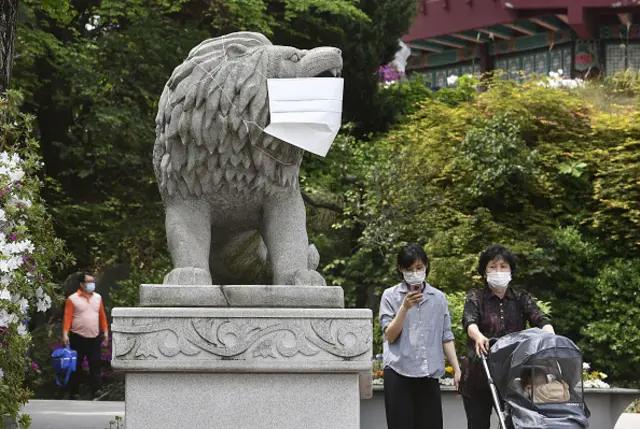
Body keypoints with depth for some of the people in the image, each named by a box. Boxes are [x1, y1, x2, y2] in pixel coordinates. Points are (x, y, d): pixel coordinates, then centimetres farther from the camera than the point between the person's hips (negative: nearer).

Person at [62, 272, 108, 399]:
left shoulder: (98, 297, 11)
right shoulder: (72, 299, -3)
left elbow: (102, 316, 14)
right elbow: (67, 317, -8)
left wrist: (105, 331, 10)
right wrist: (65, 333, -16)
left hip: (94, 338, 3)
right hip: (78, 338, -3)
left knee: (95, 365, -1)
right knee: (76, 366, 4)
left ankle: (96, 390, 0)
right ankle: (73, 392, 11)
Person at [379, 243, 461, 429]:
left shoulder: (438, 298, 11)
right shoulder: (391, 296, 3)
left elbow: (446, 337, 11)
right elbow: (390, 335, -3)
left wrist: (456, 369, 4)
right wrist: (405, 308, -14)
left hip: (430, 374, 2)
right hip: (399, 372, -2)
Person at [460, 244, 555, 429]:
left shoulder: (522, 299, 9)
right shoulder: (476, 298, 3)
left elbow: (540, 320, -7)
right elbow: (469, 321, -17)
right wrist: (479, 337, -40)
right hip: (479, 379, -1)